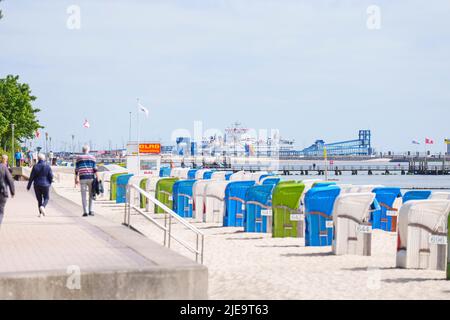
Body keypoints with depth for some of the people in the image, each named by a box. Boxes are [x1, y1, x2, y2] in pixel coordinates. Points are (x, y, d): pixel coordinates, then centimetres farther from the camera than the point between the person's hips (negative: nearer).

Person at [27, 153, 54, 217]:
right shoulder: (47, 166, -7)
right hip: (45, 185, -1)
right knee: (46, 198, 12)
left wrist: (29, 186, 5)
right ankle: (42, 206, -18)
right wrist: (50, 183, 13)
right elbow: (51, 176, -6)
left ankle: (40, 213, 12)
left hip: (37, 185, 1)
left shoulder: (35, 166, -7)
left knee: (39, 199, 12)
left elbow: (31, 177, -5)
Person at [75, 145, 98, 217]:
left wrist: (76, 179, 12)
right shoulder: (92, 157, 6)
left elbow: (76, 169, 5)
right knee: (91, 195, 10)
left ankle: (85, 211, -4)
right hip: (91, 178, 0)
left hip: (83, 178, 0)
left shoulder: (79, 158, 7)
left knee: (84, 196, 2)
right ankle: (91, 210, 1)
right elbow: (95, 169, -1)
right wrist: (97, 179, -1)